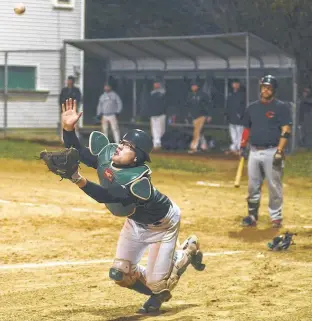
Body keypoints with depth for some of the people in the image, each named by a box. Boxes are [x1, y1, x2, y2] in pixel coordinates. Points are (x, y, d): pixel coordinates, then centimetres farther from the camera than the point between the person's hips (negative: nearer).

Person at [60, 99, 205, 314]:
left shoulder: (138, 180, -41)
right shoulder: (106, 153, -19)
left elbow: (106, 196, -52)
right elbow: (77, 152, -10)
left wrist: (79, 181, -64)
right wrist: (68, 128, -28)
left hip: (162, 224, -7)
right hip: (135, 221, 7)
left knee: (156, 284, -4)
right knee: (121, 274, 2)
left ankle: (188, 250, 23)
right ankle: (159, 292, 29)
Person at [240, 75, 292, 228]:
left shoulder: (281, 107, -3)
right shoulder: (252, 107, 13)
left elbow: (286, 131, -9)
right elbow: (247, 128, 21)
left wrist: (279, 152, -17)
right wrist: (243, 146, 9)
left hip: (272, 152, -5)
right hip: (254, 151, 5)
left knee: (274, 187, -2)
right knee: (253, 186, 8)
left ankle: (276, 217, 7)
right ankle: (252, 215, 17)